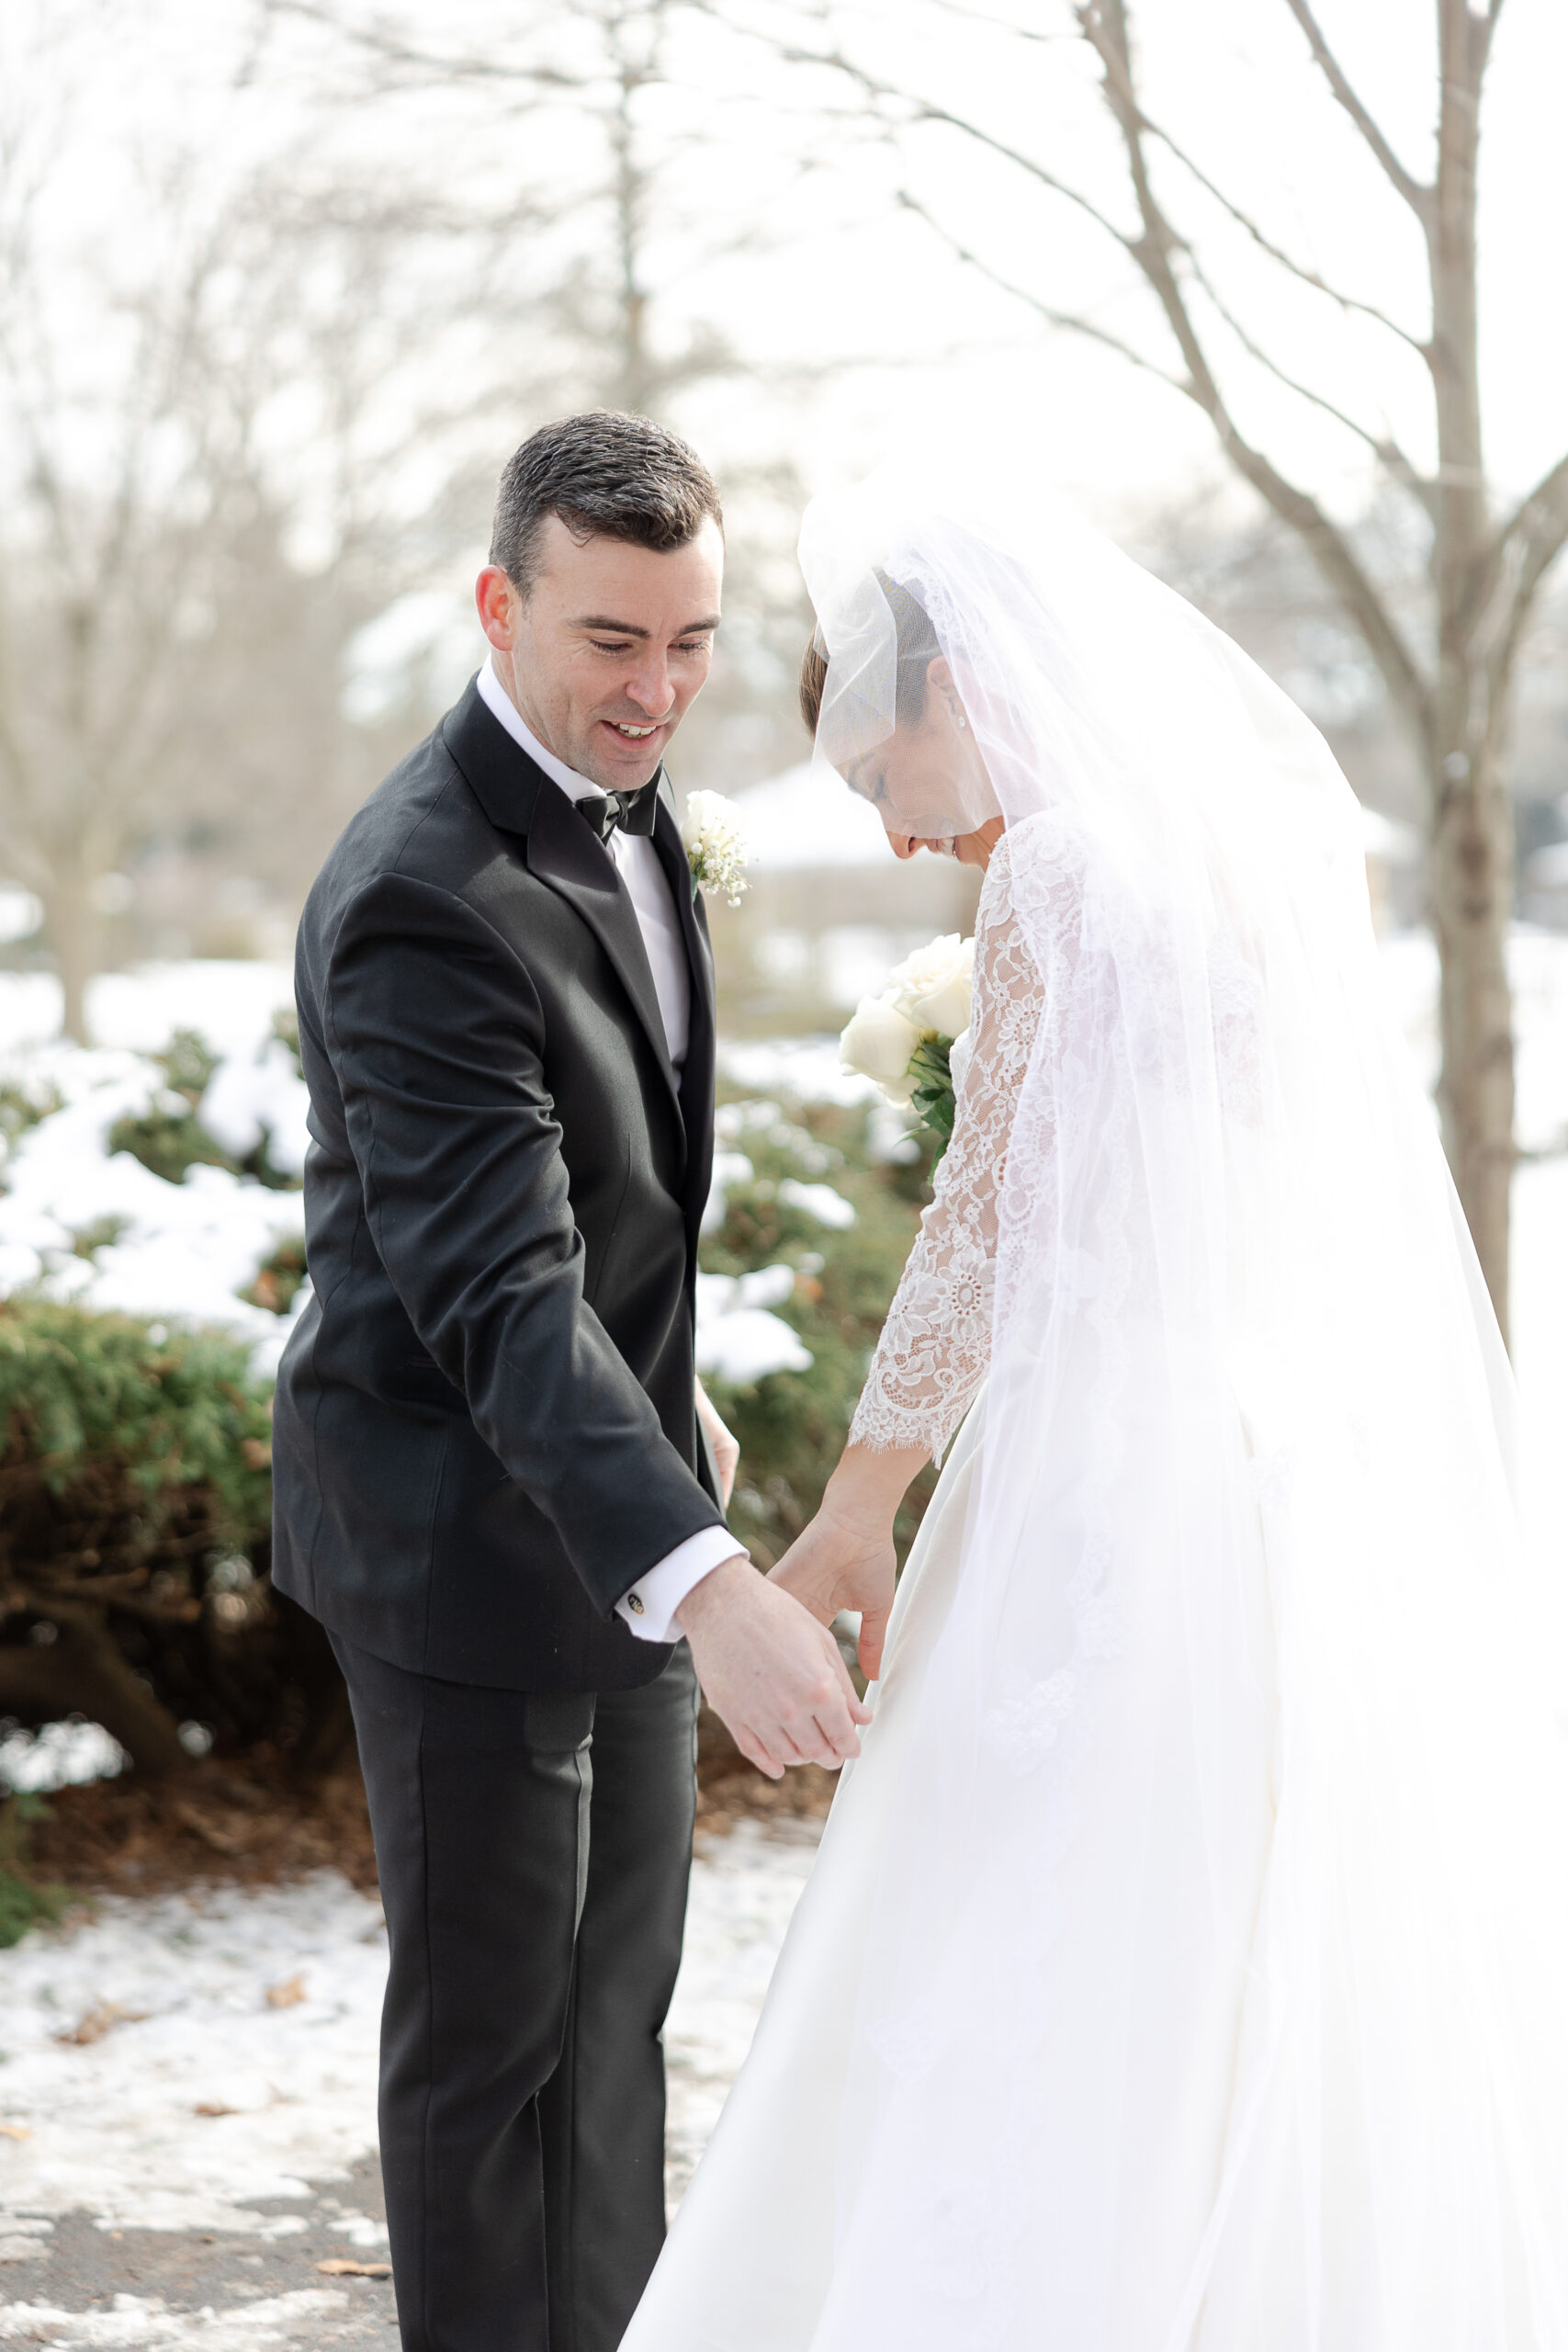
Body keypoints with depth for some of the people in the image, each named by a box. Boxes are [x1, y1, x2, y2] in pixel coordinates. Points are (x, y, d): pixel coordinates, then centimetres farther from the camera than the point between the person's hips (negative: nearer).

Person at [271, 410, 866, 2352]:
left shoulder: (613, 795, 2)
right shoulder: (426, 902, -28)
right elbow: (499, 1298, -37)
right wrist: (707, 1587, -47)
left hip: (610, 1489, 9)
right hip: (462, 1520, -9)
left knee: (622, 1967, 18)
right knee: (493, 2014, 3)